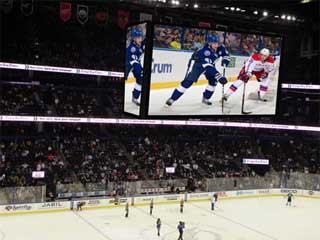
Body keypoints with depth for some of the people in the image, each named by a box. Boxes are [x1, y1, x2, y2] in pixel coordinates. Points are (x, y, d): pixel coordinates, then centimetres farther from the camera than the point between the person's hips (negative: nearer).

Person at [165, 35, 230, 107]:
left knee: (213, 80, -7)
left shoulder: (220, 48, -18)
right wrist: (219, 77, -50)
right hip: (196, 63, -7)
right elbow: (208, 67, -44)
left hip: (210, 63, 7)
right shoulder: (204, 51, -38)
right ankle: (172, 98, -14)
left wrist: (224, 62, -20)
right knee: (188, 81, -17)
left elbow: (226, 56, 3)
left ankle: (205, 98, 11)